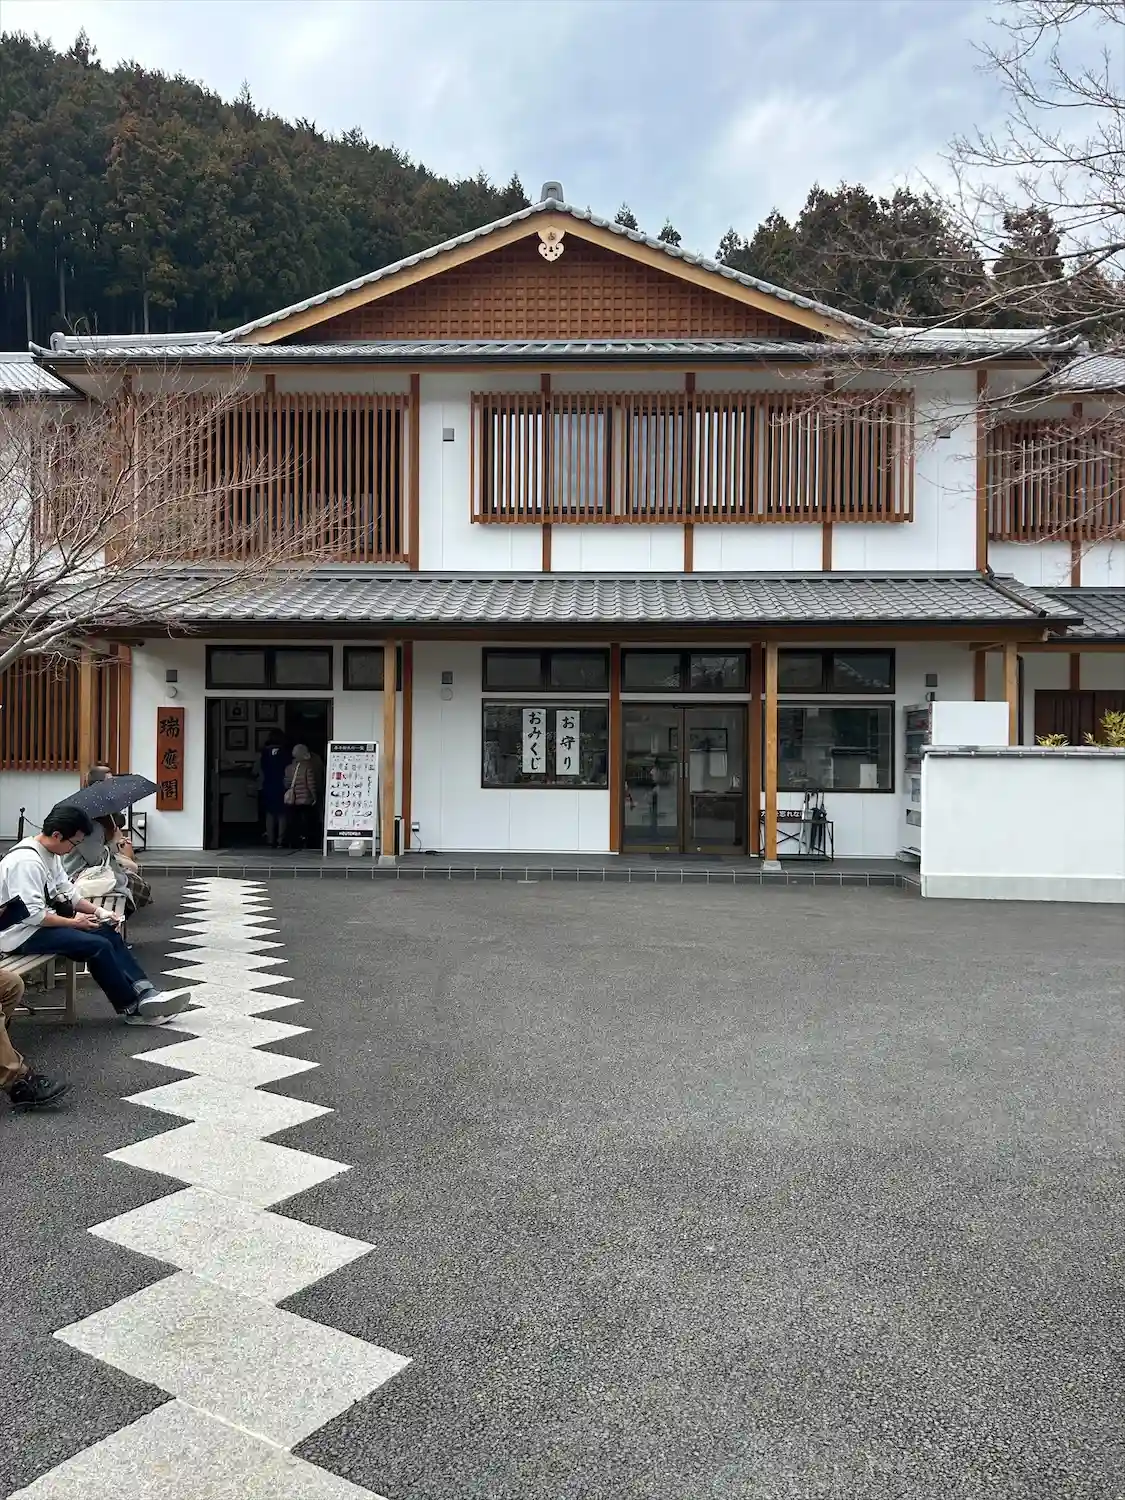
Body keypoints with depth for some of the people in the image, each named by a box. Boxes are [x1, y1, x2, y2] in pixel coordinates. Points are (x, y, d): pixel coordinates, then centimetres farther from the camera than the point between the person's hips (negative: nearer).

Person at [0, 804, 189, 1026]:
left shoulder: (50, 853, 7)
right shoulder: (26, 861, -24)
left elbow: (67, 892, 13)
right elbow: (31, 914, -28)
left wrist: (98, 911, 0)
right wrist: (74, 922, -17)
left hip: (41, 923, 10)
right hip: (20, 933, -10)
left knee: (107, 932, -1)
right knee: (98, 946, -20)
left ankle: (144, 992, -9)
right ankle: (132, 1008, -6)